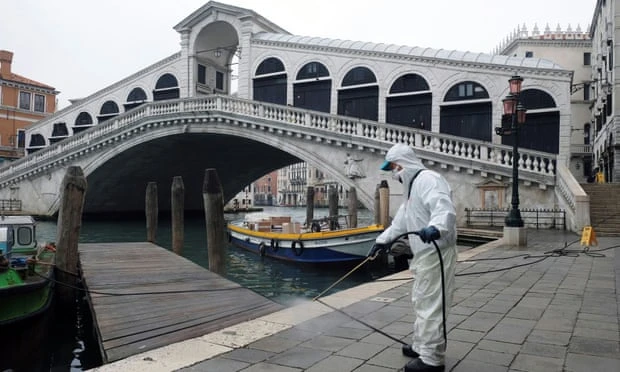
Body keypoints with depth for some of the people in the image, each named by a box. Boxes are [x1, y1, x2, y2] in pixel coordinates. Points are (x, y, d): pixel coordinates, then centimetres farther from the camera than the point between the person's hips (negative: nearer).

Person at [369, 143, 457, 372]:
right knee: (421, 301, 20)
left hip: (436, 254, -11)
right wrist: (384, 239, 30)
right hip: (425, 253, 11)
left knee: (430, 305, -5)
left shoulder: (428, 179, -16)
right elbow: (402, 219, 28)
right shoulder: (412, 185, 19)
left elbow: (445, 209, -32)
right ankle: (421, 346, 34)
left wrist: (435, 228, -51)